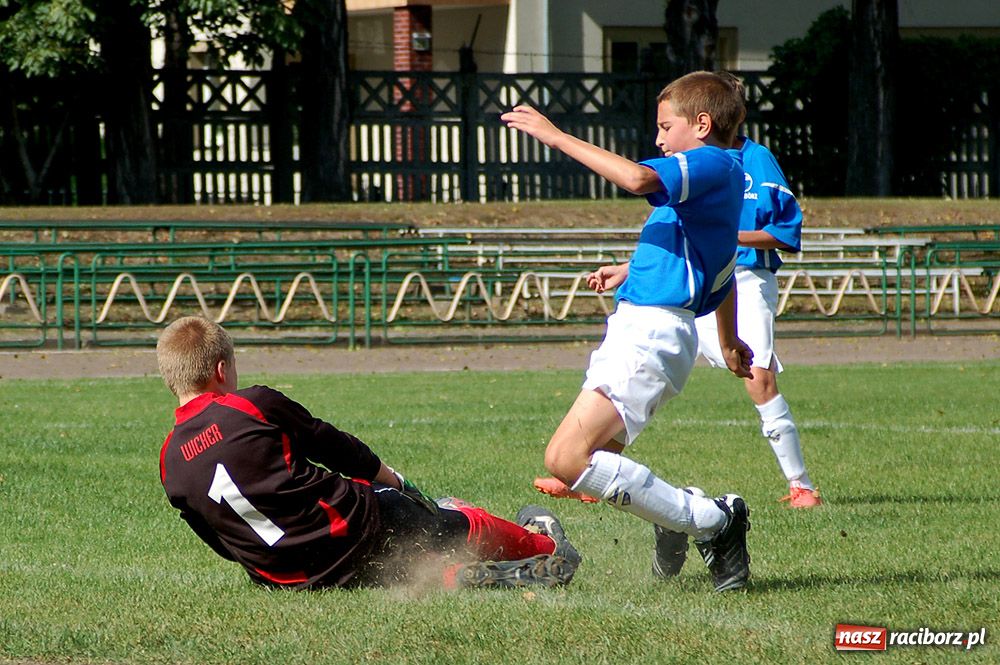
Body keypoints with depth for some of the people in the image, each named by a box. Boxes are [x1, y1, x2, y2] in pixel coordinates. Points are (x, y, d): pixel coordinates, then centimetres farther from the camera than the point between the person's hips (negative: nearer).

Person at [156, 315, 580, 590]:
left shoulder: (169, 464, 1)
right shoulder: (255, 405, -11)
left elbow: (224, 541, 11)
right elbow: (331, 445, 2)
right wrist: (390, 478, 20)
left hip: (283, 577, 4)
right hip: (352, 529, -4)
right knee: (461, 525, 22)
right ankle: (544, 549, 43)